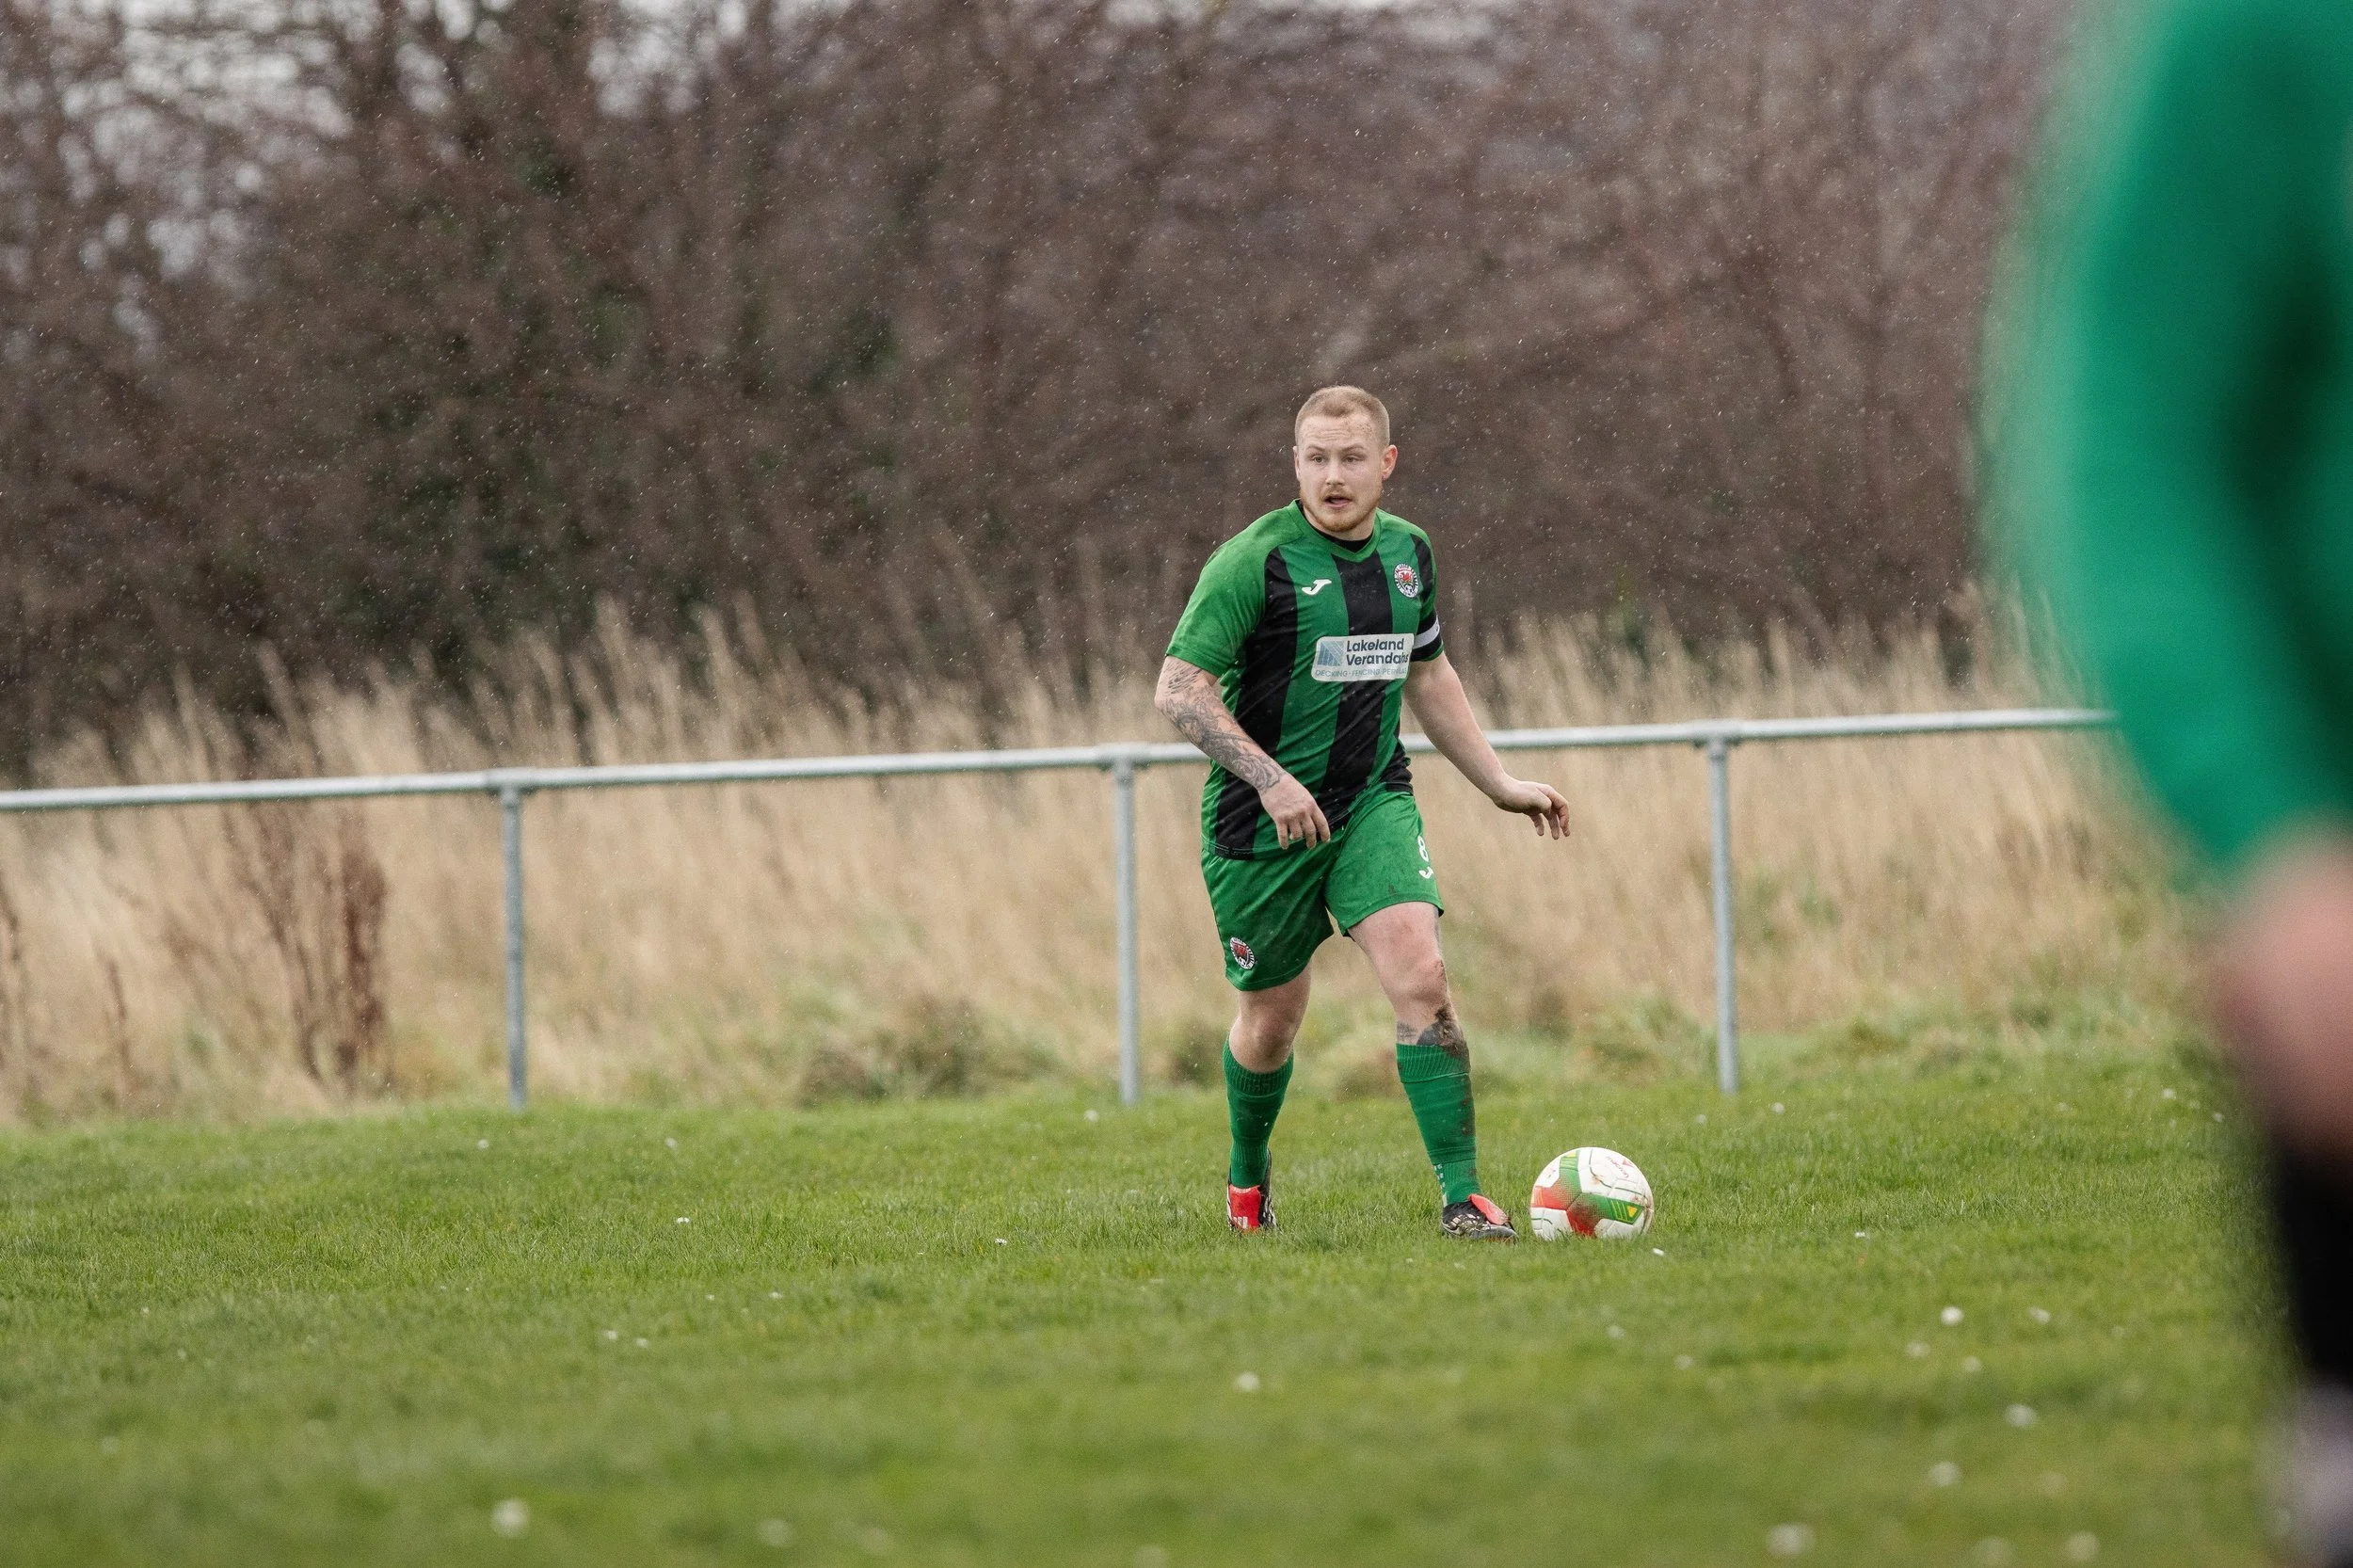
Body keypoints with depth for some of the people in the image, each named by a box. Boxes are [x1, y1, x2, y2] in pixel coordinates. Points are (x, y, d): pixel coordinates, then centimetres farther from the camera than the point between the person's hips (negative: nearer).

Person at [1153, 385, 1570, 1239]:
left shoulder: (1407, 552, 6)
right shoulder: (1255, 560, -14)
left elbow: (1428, 674, 22)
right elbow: (1177, 690, -16)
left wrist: (1499, 782, 20)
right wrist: (1269, 779, -25)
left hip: (1373, 804, 4)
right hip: (1263, 820, -4)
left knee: (1421, 977, -17)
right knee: (1273, 1015, 9)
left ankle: (1462, 1195, -16)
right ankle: (1247, 1173, 38)